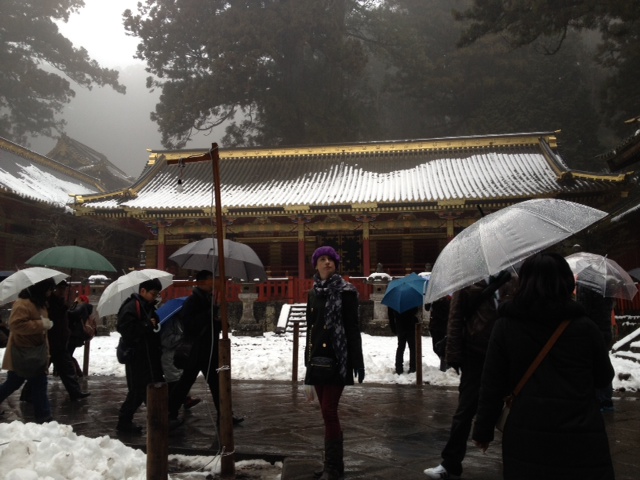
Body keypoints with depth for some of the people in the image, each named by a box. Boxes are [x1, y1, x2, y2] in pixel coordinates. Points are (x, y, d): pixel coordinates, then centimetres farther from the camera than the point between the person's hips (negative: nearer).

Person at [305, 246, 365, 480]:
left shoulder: (345, 291, -6)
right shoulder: (314, 292, 13)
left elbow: (352, 327, -9)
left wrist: (357, 360, -13)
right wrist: (308, 356, 19)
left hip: (336, 359, -6)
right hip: (317, 359, 6)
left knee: (329, 412, -8)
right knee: (327, 413, 11)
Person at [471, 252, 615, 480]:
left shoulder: (505, 327, -4)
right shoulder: (584, 326, -4)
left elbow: (492, 384, -2)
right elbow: (604, 378, 9)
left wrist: (483, 430, 8)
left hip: (525, 438, 0)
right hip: (581, 440, 0)